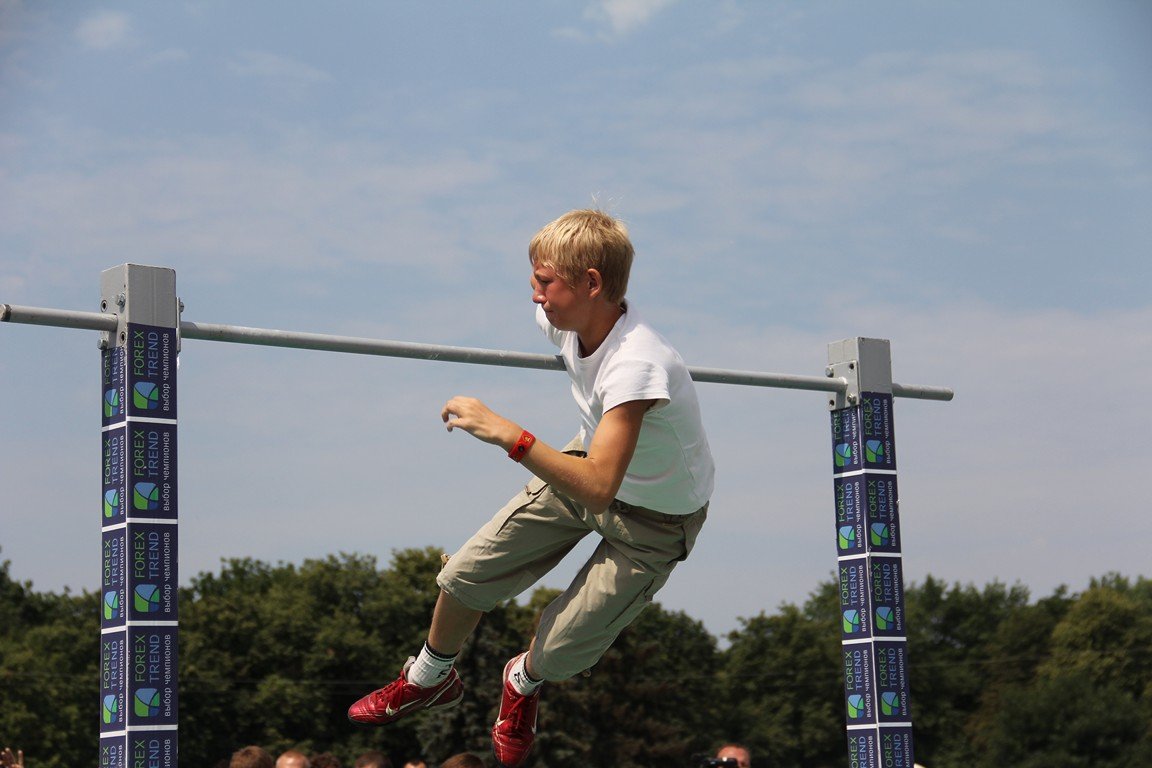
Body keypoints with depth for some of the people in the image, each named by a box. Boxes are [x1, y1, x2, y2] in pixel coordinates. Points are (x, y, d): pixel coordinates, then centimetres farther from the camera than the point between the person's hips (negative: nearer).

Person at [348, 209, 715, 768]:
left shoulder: (635, 366, -41)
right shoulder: (566, 319, -16)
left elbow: (598, 487, -48)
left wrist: (507, 434, -53)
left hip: (655, 519, -7)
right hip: (591, 462, 7)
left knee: (557, 652, -9)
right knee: (466, 576, 7)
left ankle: (524, 683, 31)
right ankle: (429, 680, 38)